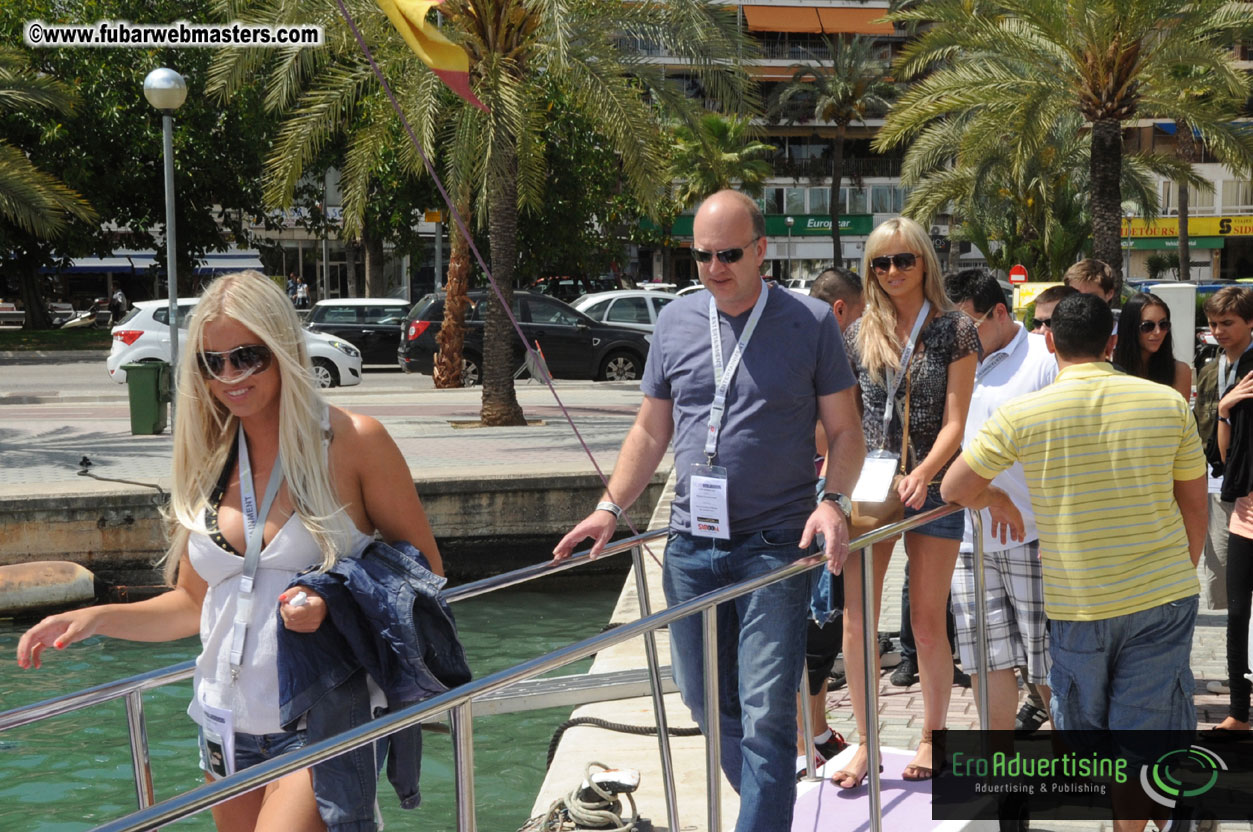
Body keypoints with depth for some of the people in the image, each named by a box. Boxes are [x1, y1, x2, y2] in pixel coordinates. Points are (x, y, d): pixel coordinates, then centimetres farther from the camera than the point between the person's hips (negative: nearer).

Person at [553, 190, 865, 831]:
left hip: (776, 543, -4)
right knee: (705, 701, 12)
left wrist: (834, 500, -15)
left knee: (765, 713, -9)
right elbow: (651, 429, 16)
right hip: (691, 542, 5)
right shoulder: (675, 323, 9)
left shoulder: (811, 323, -2)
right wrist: (610, 507, 6)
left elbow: (844, 431, 2)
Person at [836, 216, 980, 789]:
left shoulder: (954, 332, -2)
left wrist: (922, 473, -21)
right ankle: (864, 743, 7)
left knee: (927, 620, 2)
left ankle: (932, 736, 17)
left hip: (931, 487, -2)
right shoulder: (859, 335, 7)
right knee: (857, 616, -2)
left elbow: (955, 421, -7)